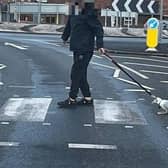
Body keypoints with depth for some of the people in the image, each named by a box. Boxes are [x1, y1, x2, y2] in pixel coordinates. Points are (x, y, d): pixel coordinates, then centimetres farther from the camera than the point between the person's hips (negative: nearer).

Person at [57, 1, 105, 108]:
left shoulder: (89, 14, -16)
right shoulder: (74, 14, 10)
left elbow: (98, 28, -18)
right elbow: (69, 26, 27)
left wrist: (100, 45, -24)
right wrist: (65, 37, 41)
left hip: (85, 50, -9)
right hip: (77, 49, 9)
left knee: (76, 74, -3)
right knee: (81, 74, 13)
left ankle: (72, 100, 6)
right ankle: (88, 98, 22)